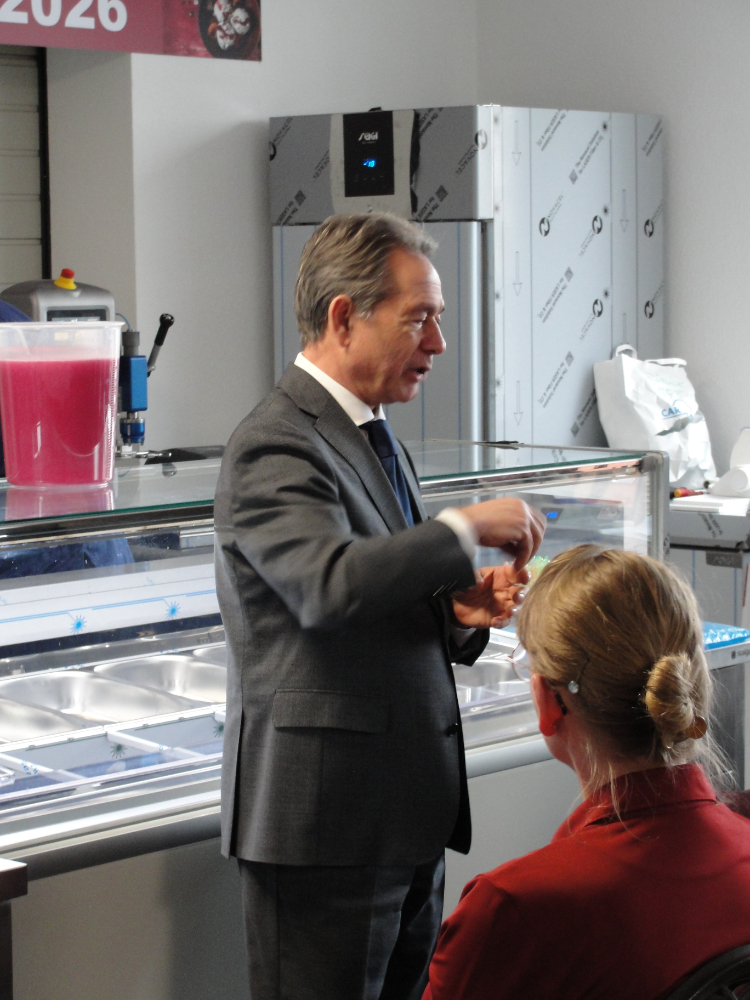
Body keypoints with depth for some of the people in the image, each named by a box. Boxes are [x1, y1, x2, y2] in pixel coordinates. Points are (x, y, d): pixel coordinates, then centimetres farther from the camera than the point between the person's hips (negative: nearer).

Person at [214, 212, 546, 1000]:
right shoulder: (274, 446, -14)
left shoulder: (371, 435, 17)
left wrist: (458, 611, 1)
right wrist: (466, 528, -22)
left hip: (408, 813, 9)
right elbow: (330, 584, -32)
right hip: (325, 819, -9)